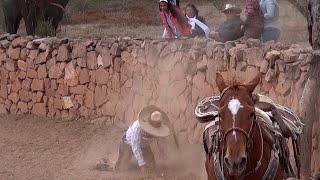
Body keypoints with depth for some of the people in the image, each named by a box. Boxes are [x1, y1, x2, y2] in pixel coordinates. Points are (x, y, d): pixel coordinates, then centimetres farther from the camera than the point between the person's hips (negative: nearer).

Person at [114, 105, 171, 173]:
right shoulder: (137, 127, -41)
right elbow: (135, 147, -38)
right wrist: (142, 165, -39)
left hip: (144, 146, 5)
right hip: (129, 144, -5)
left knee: (151, 166, -7)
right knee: (122, 168, -15)